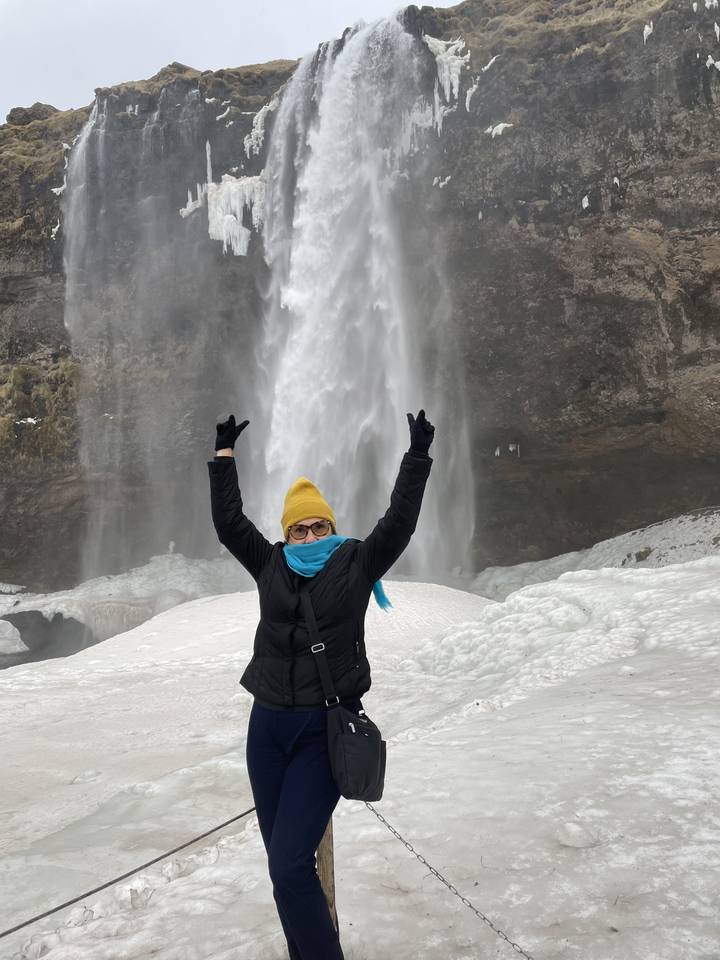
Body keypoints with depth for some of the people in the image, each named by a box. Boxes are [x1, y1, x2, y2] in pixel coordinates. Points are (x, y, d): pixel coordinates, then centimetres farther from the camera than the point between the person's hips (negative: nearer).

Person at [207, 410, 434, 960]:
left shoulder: (357, 562, 1)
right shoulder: (271, 565, 8)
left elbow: (399, 522, -6)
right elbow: (229, 522, 11)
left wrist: (417, 458, -8)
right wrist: (225, 455, 13)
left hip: (325, 728, -4)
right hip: (267, 725, 5)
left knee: (289, 864, -11)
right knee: (286, 862, 11)